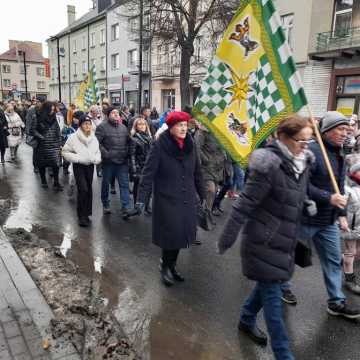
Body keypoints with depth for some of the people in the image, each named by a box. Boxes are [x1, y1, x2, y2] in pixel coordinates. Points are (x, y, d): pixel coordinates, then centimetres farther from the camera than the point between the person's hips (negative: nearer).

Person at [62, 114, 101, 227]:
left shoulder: (94, 138, 3)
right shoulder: (73, 138, -10)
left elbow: (98, 153, 11)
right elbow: (65, 152, -6)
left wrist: (95, 159, -11)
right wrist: (78, 158, -17)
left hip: (90, 166, 5)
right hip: (78, 166, -5)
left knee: (88, 189, 11)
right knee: (83, 189, -15)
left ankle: (86, 213, 27)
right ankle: (82, 216, -1)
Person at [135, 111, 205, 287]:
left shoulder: (190, 145, 4)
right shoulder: (160, 146, -11)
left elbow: (197, 172, 11)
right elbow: (148, 172, -14)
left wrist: (202, 195, 13)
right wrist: (142, 199, -19)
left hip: (187, 200, 5)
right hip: (166, 200, -5)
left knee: (181, 234, 10)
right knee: (170, 235, -3)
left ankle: (170, 265, 34)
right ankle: (165, 266, 25)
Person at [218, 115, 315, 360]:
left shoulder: (303, 164, 2)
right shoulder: (269, 166, -23)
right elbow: (244, 204, -21)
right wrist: (227, 239, -17)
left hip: (285, 241, 8)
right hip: (264, 241, -8)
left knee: (268, 285, 22)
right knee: (272, 296, 4)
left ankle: (247, 321, 47)